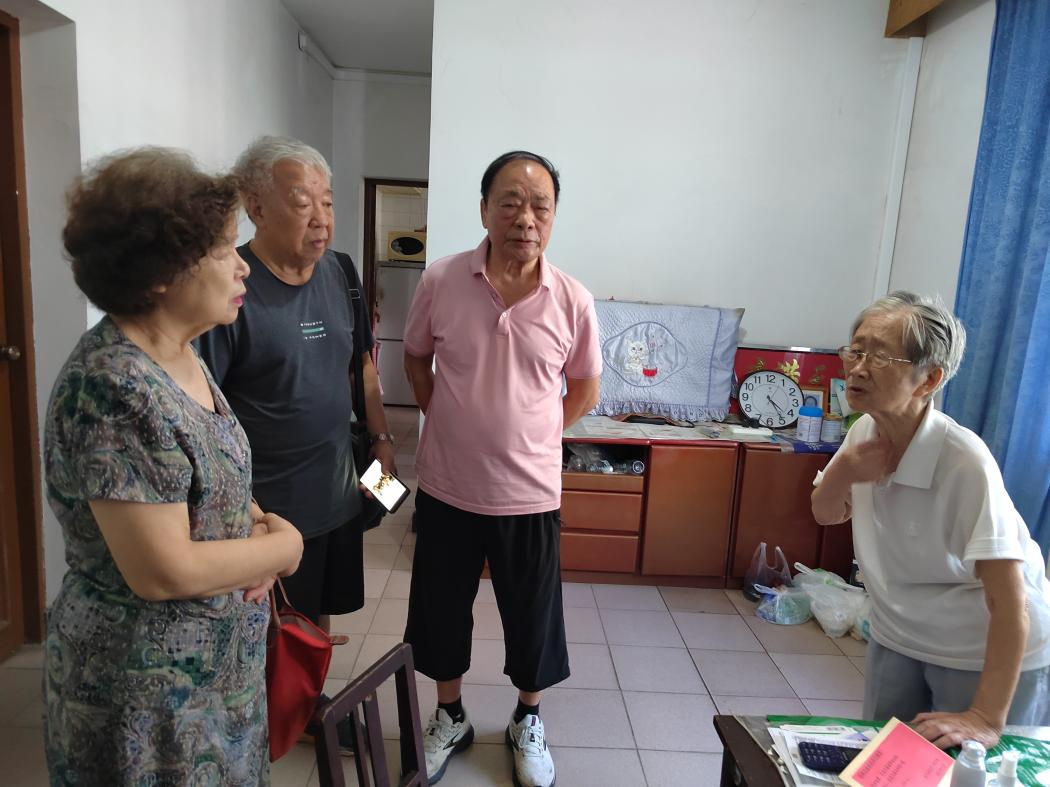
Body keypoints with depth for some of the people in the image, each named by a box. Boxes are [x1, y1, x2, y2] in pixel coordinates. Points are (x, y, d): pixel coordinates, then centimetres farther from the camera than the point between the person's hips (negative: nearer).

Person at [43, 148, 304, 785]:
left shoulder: (180, 357, 1)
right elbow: (163, 570, -27)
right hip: (149, 692, -8)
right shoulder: (113, 386, -26)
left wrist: (252, 520, -6)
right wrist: (283, 546, -14)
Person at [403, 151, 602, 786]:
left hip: (531, 493, 0)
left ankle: (528, 721, 44)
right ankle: (450, 717, 45)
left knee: (534, 615, 16)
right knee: (441, 610, 18)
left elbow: (584, 388, 6)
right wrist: (447, 422, 3)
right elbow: (416, 359, 8)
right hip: (448, 487, 1)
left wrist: (530, 436, 2)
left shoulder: (573, 301, -9)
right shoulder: (441, 282, -9)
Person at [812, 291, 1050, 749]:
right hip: (897, 639, 6)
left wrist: (987, 718, -26)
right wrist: (843, 471, -17)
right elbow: (827, 515, 4)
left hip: (989, 657, -5)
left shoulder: (964, 461, -30)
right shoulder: (865, 433, -10)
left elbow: (1011, 604, -26)